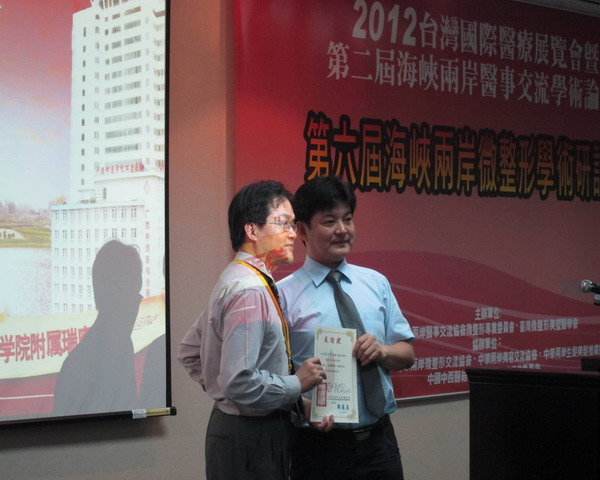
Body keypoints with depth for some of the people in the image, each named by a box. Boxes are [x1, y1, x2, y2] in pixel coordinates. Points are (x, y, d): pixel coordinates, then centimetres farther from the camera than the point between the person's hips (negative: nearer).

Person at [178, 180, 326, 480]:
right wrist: (297, 384, -14)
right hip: (252, 440, -10)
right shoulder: (250, 292, -20)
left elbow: (189, 351, 20)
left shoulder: (234, 281, 11)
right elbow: (240, 382, -26)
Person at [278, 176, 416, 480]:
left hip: (379, 440, 4)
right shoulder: (285, 294, -6)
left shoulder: (376, 283, 9)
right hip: (320, 443, -4)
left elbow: (407, 354, 10)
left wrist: (383, 350, -10)